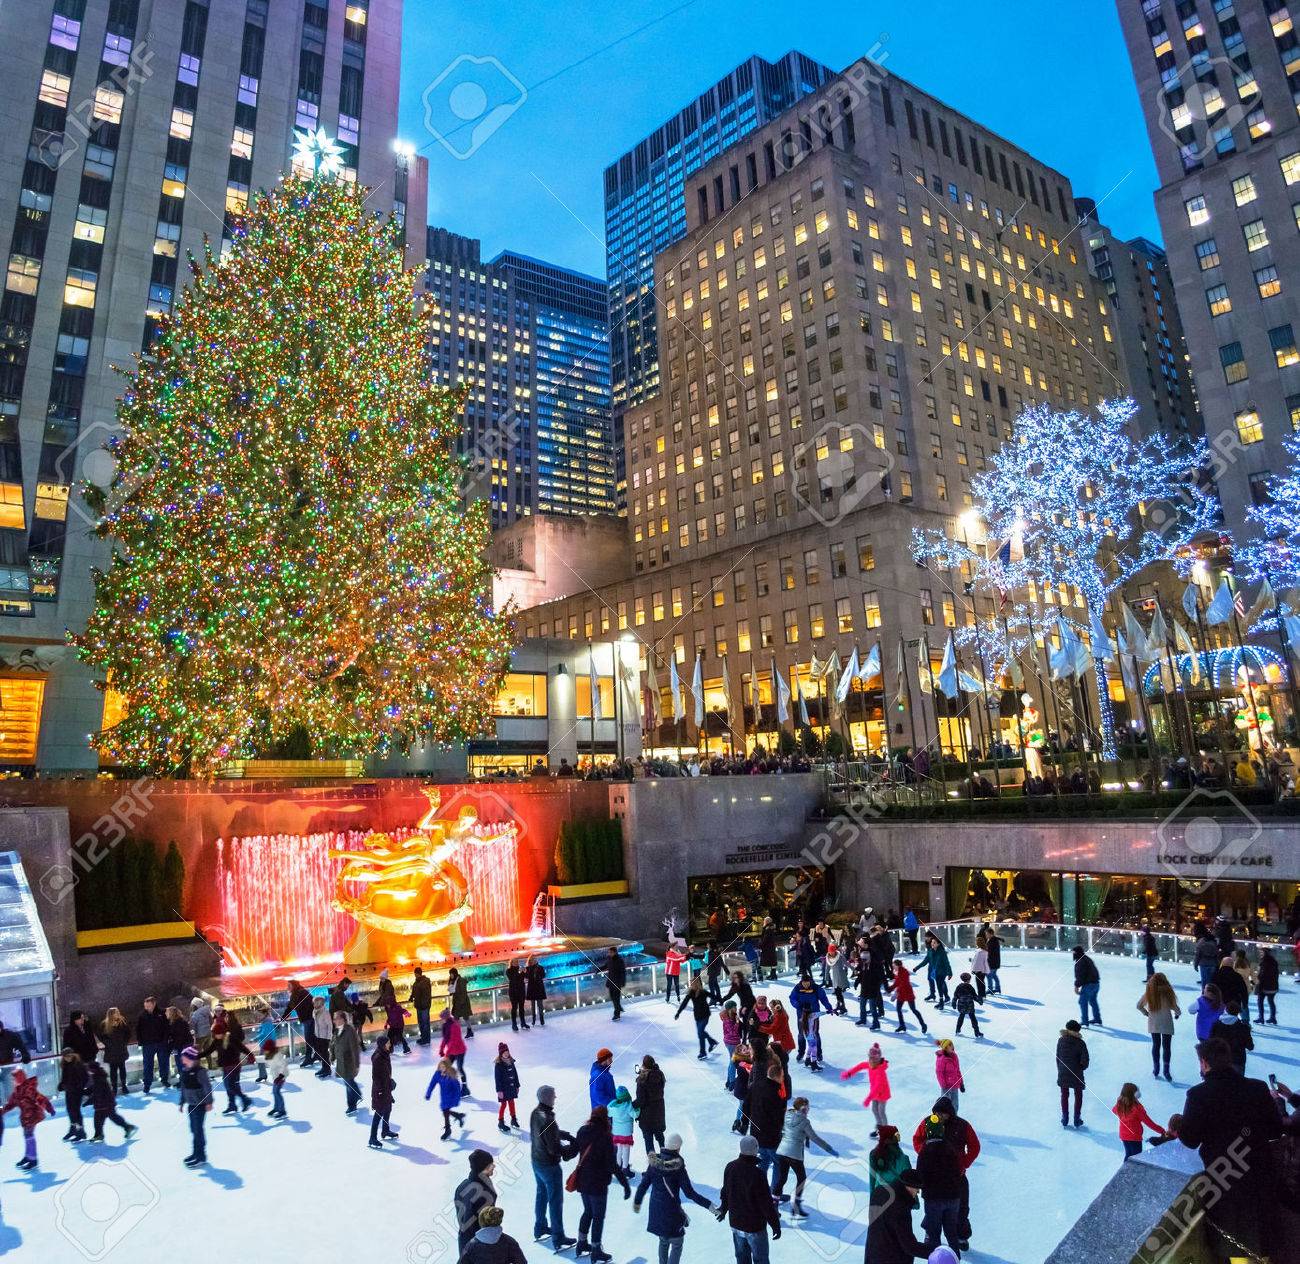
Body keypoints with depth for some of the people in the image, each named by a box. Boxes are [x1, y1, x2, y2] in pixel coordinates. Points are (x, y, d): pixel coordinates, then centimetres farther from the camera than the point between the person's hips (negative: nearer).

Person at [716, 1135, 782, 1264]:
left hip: (735, 1223, 6)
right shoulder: (756, 1173, -30)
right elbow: (766, 1202, -23)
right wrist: (775, 1225, -10)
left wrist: (723, 1209, 24)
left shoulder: (730, 1167, -10)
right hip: (755, 1225, -6)